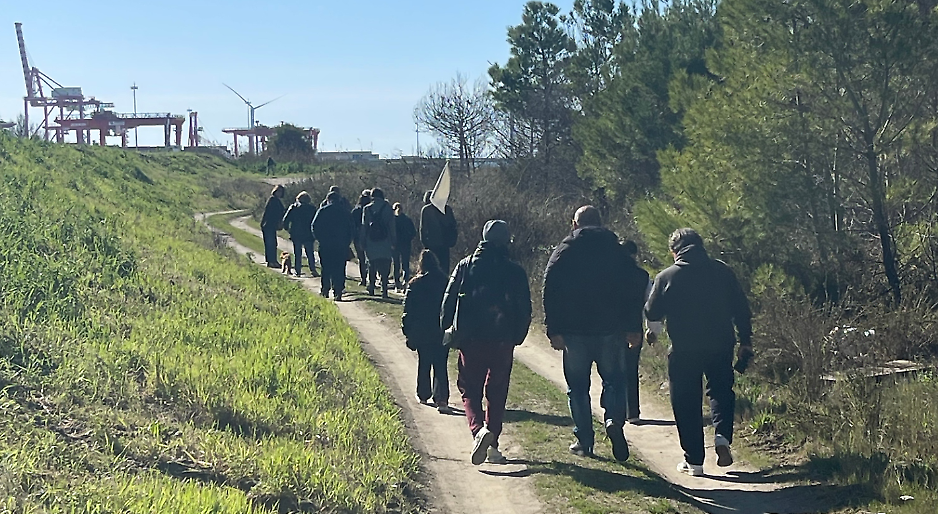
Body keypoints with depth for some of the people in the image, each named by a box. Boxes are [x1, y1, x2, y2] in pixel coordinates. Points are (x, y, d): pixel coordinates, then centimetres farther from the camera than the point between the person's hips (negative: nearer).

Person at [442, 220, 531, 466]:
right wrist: (517, 337, 13)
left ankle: (478, 428, -18)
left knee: (470, 389, 9)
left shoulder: (465, 266, 0)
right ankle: (492, 446, 12)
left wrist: (446, 329, 7)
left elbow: (449, 299, -1)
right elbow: (525, 309, 2)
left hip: (470, 339, 0)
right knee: (497, 393, 11)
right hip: (502, 341, 0)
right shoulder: (515, 272, 0)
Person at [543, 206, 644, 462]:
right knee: (614, 379, 11)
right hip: (611, 330, 1)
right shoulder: (618, 251, 6)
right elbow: (635, 289, 4)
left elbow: (551, 291, -4)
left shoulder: (564, 251, 2)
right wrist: (633, 328, 7)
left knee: (578, 386, 7)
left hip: (574, 330, -1)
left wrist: (554, 330, -3)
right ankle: (614, 420, -15)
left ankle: (584, 440, 7)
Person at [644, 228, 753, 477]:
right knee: (721, 391, 21)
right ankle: (723, 436, -4)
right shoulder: (722, 270, 2)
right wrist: (745, 340, 11)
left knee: (686, 404, 7)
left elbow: (652, 313, 2)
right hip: (721, 345, 2)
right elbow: (741, 307, 4)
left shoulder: (666, 277, -4)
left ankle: (694, 460, 7)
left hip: (684, 350, -2)